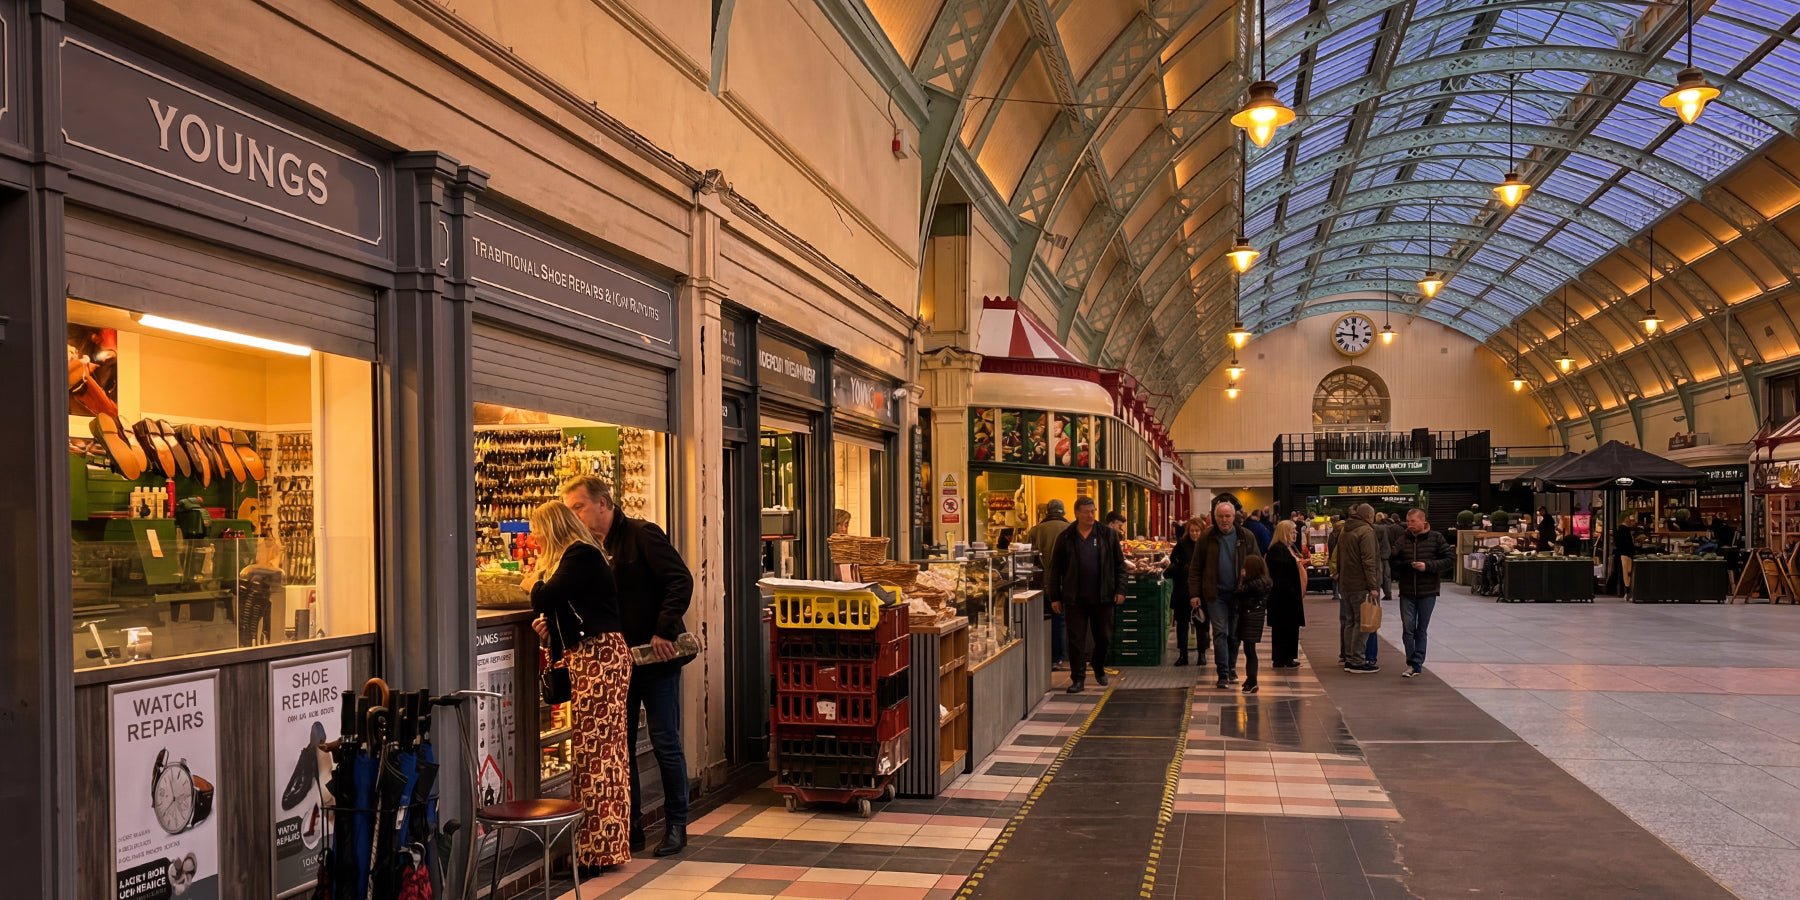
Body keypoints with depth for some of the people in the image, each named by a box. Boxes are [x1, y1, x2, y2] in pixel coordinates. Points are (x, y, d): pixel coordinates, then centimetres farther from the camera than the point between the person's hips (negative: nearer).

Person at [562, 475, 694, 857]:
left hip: (656, 657, -7)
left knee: (665, 742, 1)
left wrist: (663, 632, -22)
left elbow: (681, 581, -17)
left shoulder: (641, 535, -10)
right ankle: (630, 826, 20)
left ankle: (676, 825, 13)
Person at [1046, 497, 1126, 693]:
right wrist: (1055, 597, 1)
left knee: (1104, 638, 9)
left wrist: (1120, 590, -2)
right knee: (1076, 640, 0)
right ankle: (1078, 679, 8)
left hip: (1102, 597, 1)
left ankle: (1099, 668, 35)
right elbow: (1056, 569, 5)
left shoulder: (1108, 535, 4)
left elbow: (1120, 564, 7)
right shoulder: (1065, 538, 3)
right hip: (1074, 599, -1)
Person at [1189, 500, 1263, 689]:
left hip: (1238, 592, 2)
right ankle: (1223, 674, -6)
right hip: (1216, 593, -2)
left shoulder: (1246, 537, 1)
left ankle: (1231, 668, 28)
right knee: (1220, 632, -7)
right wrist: (1195, 594, -6)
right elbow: (1195, 568, 1)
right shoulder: (1207, 538, -1)